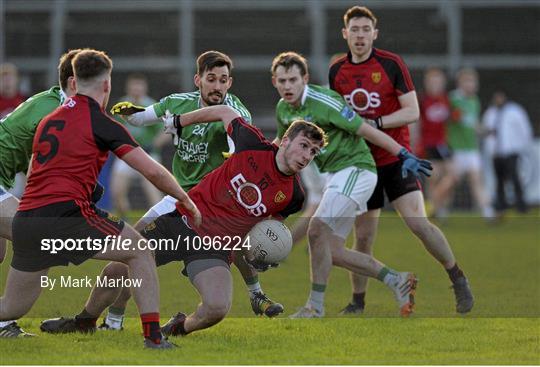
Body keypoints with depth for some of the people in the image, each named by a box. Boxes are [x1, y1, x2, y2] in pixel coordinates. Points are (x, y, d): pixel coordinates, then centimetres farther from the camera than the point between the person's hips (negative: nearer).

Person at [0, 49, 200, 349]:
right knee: (139, 250, 11)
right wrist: (186, 201, 13)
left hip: (24, 221, 7)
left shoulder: (48, 120, 21)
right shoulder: (101, 123, 1)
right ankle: (153, 335, 2)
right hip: (65, 213, -6)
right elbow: (151, 170, -1)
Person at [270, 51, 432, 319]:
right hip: (335, 175, 9)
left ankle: (315, 307, -11)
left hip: (355, 169, -9)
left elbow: (366, 130, -19)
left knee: (317, 229, -21)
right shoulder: (283, 108, 5)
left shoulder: (322, 102, -20)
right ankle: (397, 281, 15)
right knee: (332, 253, 3)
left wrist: (405, 156, -22)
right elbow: (281, 142, 25)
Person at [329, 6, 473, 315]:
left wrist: (375, 123, -20)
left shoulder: (392, 64, -8)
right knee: (363, 237, 3)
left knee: (419, 222, -16)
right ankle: (358, 302, 17)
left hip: (396, 159, -3)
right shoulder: (337, 71, 4)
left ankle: (458, 279, 1)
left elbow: (412, 112, -10)